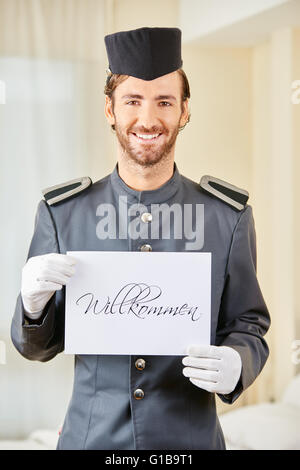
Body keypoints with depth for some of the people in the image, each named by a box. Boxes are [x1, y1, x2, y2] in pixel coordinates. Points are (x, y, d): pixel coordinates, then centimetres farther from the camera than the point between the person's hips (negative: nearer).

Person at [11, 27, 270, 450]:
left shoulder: (230, 217, -4)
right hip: (91, 436, 0)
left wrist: (235, 365, -20)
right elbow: (36, 347, 1)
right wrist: (33, 303, -20)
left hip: (191, 437, 0)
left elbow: (249, 327, 1)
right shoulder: (61, 213, -4)